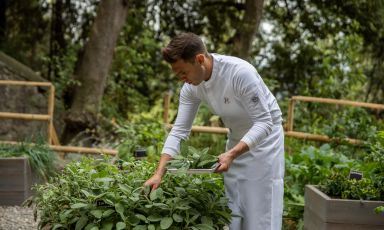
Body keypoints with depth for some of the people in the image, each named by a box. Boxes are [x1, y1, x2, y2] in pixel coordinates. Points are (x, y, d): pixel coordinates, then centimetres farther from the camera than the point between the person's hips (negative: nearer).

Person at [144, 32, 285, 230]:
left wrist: (231, 154, -37)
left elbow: (264, 122, -27)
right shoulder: (191, 87, -12)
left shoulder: (240, 73, -31)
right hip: (237, 139, 6)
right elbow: (179, 131, -8)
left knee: (260, 213, -5)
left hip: (264, 134, -6)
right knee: (231, 209, 10)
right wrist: (158, 174, -17)